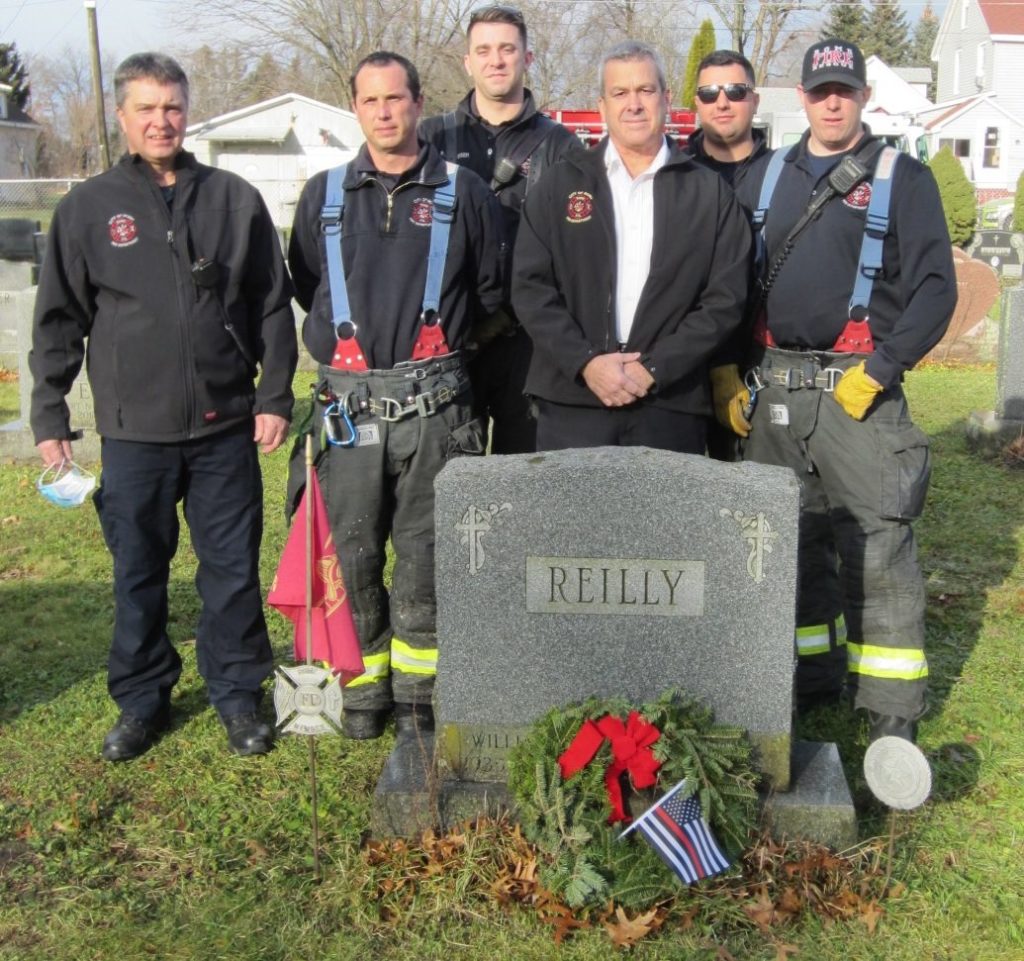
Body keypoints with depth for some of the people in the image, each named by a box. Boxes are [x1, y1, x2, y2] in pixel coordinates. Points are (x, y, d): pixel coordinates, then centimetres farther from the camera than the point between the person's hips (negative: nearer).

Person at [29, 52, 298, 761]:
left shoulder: (235, 200, 5)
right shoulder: (88, 208, 4)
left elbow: (274, 306, 8)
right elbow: (58, 323, 6)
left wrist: (275, 396, 1)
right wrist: (49, 418, 3)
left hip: (226, 425, 0)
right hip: (133, 430, 0)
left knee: (234, 568, 7)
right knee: (139, 571, 10)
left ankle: (238, 693, 23)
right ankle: (142, 700, 26)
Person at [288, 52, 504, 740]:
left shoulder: (463, 192, 7)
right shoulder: (324, 195, 12)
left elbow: (490, 290, 13)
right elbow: (304, 286, 20)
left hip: (434, 403, -2)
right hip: (350, 401, 2)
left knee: (423, 553, 2)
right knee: (355, 552, 5)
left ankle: (417, 693, 15)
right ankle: (366, 686, 19)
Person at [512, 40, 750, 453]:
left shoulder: (710, 193, 8)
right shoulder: (560, 184, 8)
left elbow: (725, 300, 2)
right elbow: (531, 287, 2)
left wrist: (654, 368, -9)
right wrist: (586, 362, -11)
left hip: (671, 406, 0)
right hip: (572, 400, 0)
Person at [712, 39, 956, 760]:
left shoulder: (902, 178, 3)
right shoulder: (770, 179, 15)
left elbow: (935, 287, -4)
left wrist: (879, 369, -13)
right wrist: (731, 376, 7)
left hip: (856, 390, -4)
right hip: (773, 391, 5)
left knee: (878, 550, -6)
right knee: (790, 542, 10)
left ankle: (893, 718, 2)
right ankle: (814, 678, 25)